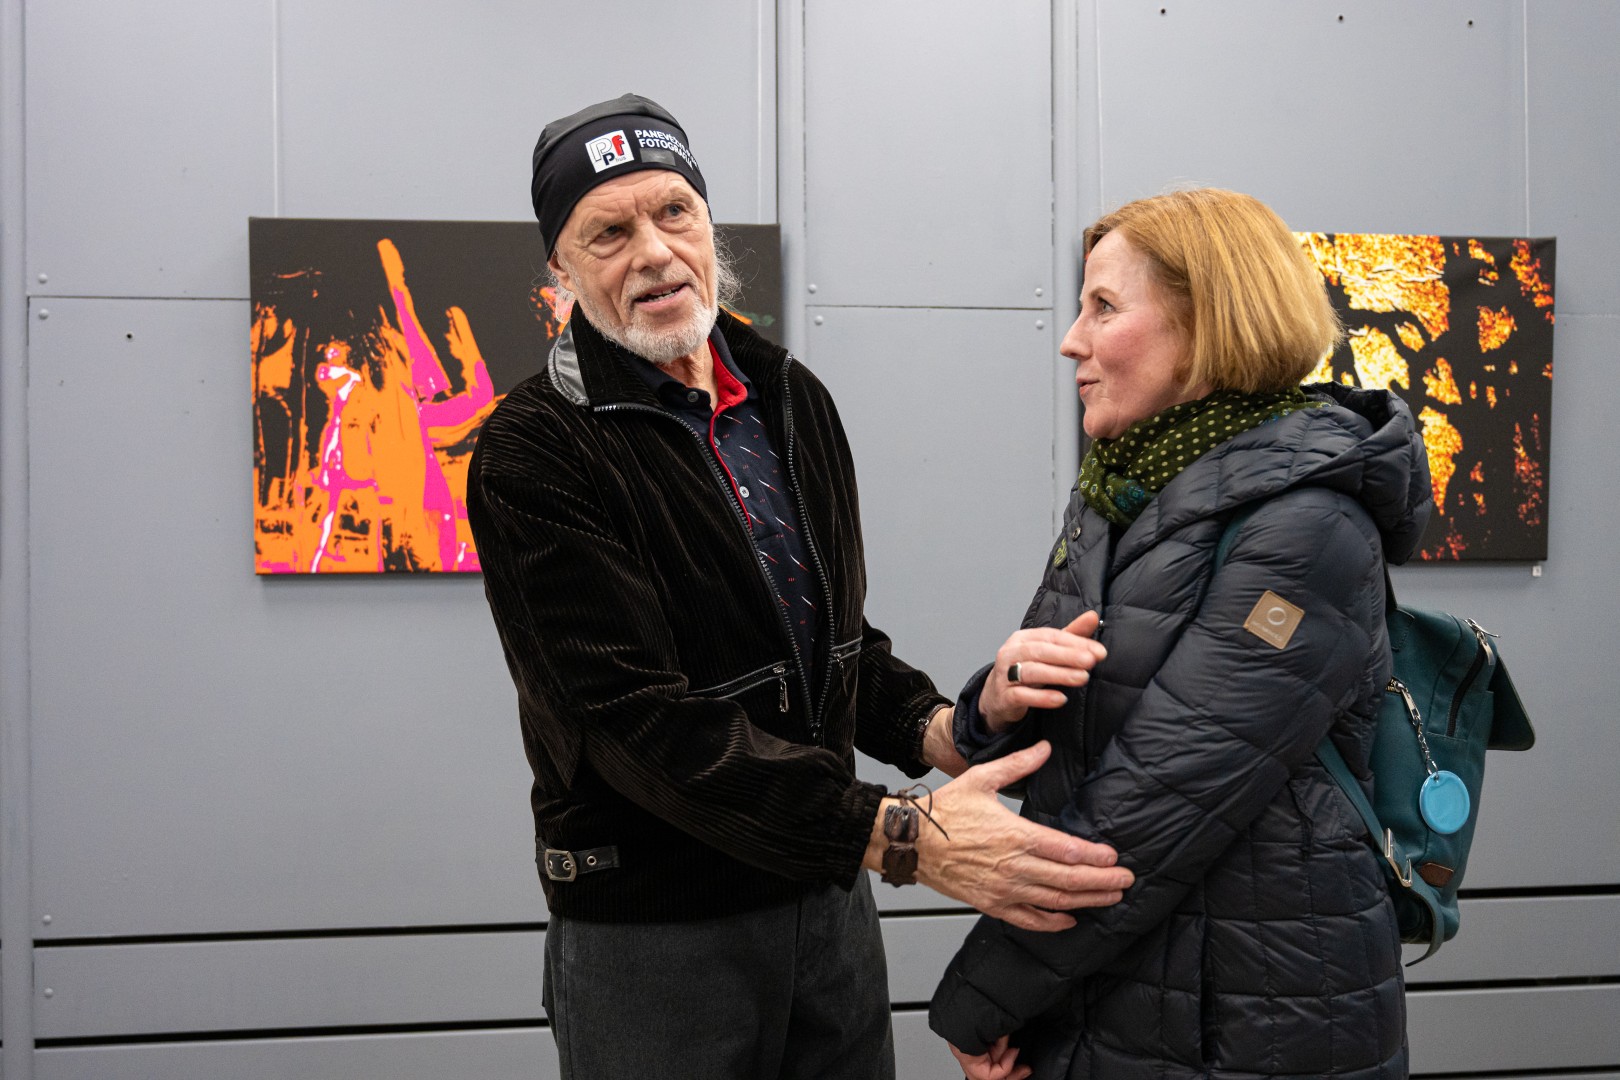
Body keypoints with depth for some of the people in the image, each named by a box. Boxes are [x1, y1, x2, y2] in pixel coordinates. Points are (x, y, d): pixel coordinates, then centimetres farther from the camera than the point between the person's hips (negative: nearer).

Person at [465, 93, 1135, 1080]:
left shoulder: (795, 401, 7)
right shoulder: (534, 454, -16)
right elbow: (639, 716, -25)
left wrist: (931, 727, -5)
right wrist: (902, 835, -31)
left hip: (829, 897, 6)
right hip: (650, 929, -6)